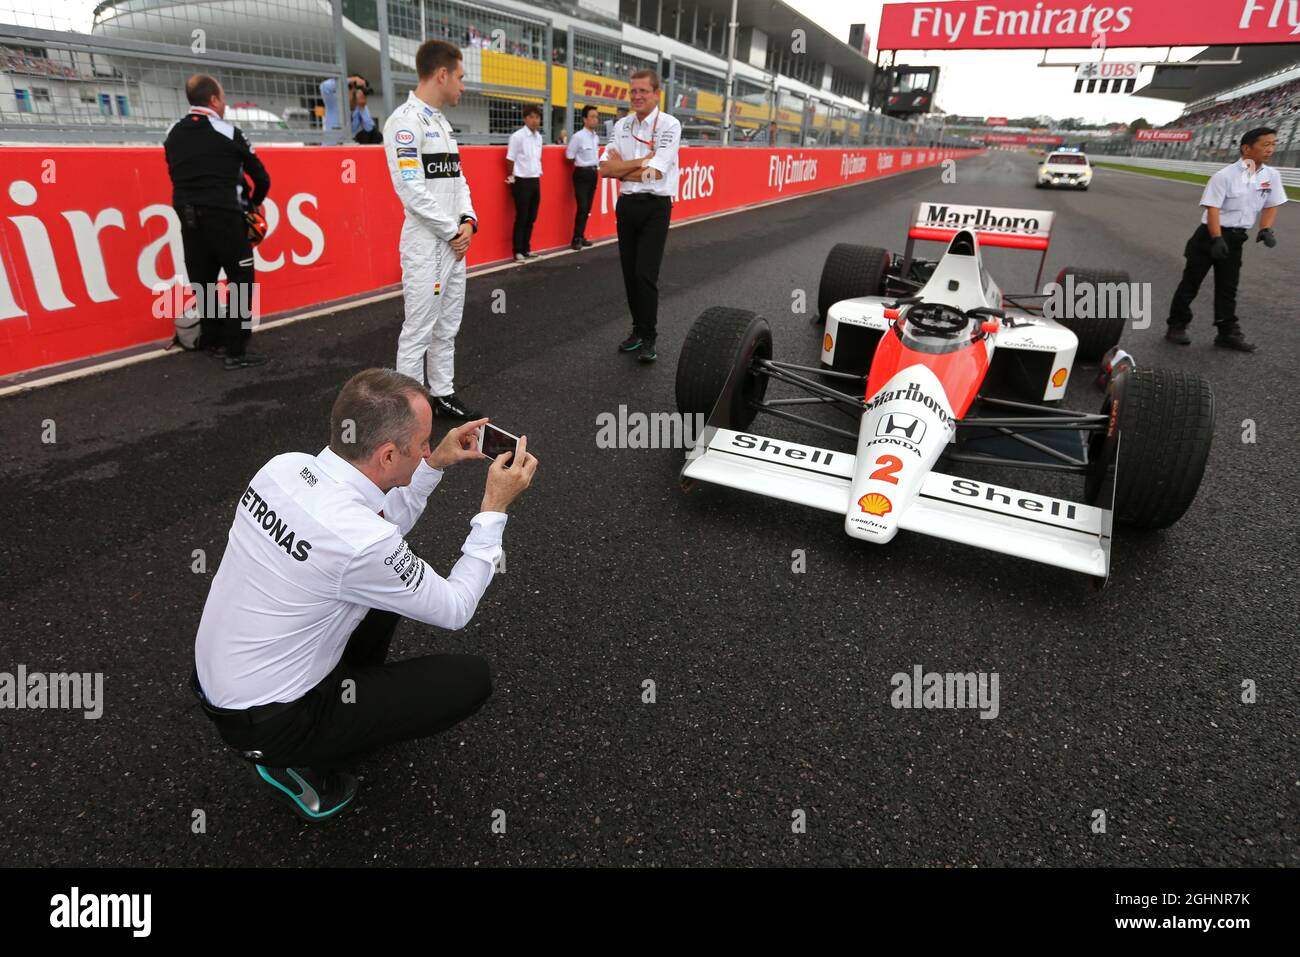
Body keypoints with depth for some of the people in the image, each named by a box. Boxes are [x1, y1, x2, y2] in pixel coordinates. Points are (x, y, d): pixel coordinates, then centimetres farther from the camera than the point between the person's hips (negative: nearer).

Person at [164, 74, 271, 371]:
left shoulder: (172, 135, 10)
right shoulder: (228, 133, -7)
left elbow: (175, 175, 13)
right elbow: (261, 177, -3)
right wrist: (254, 203, 16)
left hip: (188, 217, 6)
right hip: (224, 216, -6)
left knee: (203, 280, 15)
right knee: (241, 280, -2)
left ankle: (211, 339, 25)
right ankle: (236, 351, -7)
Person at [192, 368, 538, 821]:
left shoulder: (286, 465, -10)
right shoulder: (357, 543, -33)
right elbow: (455, 609, -16)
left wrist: (435, 463, 1)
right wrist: (494, 508, -14)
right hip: (265, 723, -8)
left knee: (386, 584, 16)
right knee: (471, 678, -5)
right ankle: (303, 762, 4)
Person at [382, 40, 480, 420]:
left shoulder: (442, 121, 15)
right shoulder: (406, 120, -12)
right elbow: (411, 189, -19)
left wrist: (468, 221, 0)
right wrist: (452, 231, -12)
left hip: (455, 242, 9)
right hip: (427, 245, -9)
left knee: (447, 327, 14)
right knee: (419, 331, -5)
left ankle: (443, 395, 25)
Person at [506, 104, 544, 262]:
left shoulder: (538, 137, 9)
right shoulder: (517, 136, -12)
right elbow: (510, 160, -7)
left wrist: (538, 173, 14)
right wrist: (513, 178, 0)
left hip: (535, 181, 7)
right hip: (522, 182, -7)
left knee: (531, 218, 11)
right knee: (521, 218, -3)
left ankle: (526, 249, 21)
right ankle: (518, 251, 5)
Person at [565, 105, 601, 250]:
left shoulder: (596, 137, 8)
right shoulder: (578, 136, -13)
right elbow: (569, 155, -8)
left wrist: (596, 165, 12)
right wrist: (581, 164, 4)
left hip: (593, 173, 7)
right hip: (582, 173, -7)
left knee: (588, 208, 9)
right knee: (582, 207, -11)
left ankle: (581, 236, 18)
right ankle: (576, 239, -3)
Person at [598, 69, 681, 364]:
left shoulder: (669, 125, -7)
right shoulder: (621, 126, 8)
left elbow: (653, 173, -17)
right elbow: (605, 168, -3)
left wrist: (622, 167, -4)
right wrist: (642, 160, -12)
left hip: (655, 206, -5)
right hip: (626, 205, 6)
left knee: (646, 274, -10)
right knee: (629, 272, 9)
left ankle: (648, 338, 1)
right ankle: (638, 329, 22)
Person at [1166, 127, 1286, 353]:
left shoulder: (1271, 175, 3)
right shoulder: (1225, 176, -15)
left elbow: (1271, 205, 12)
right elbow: (1212, 209, -19)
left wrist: (1266, 229, -5)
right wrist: (1217, 239, -28)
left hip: (1236, 238, 6)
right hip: (1210, 235, -6)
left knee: (1228, 287, 11)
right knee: (1191, 283, 1)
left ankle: (1228, 333, 16)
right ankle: (1176, 326, 10)